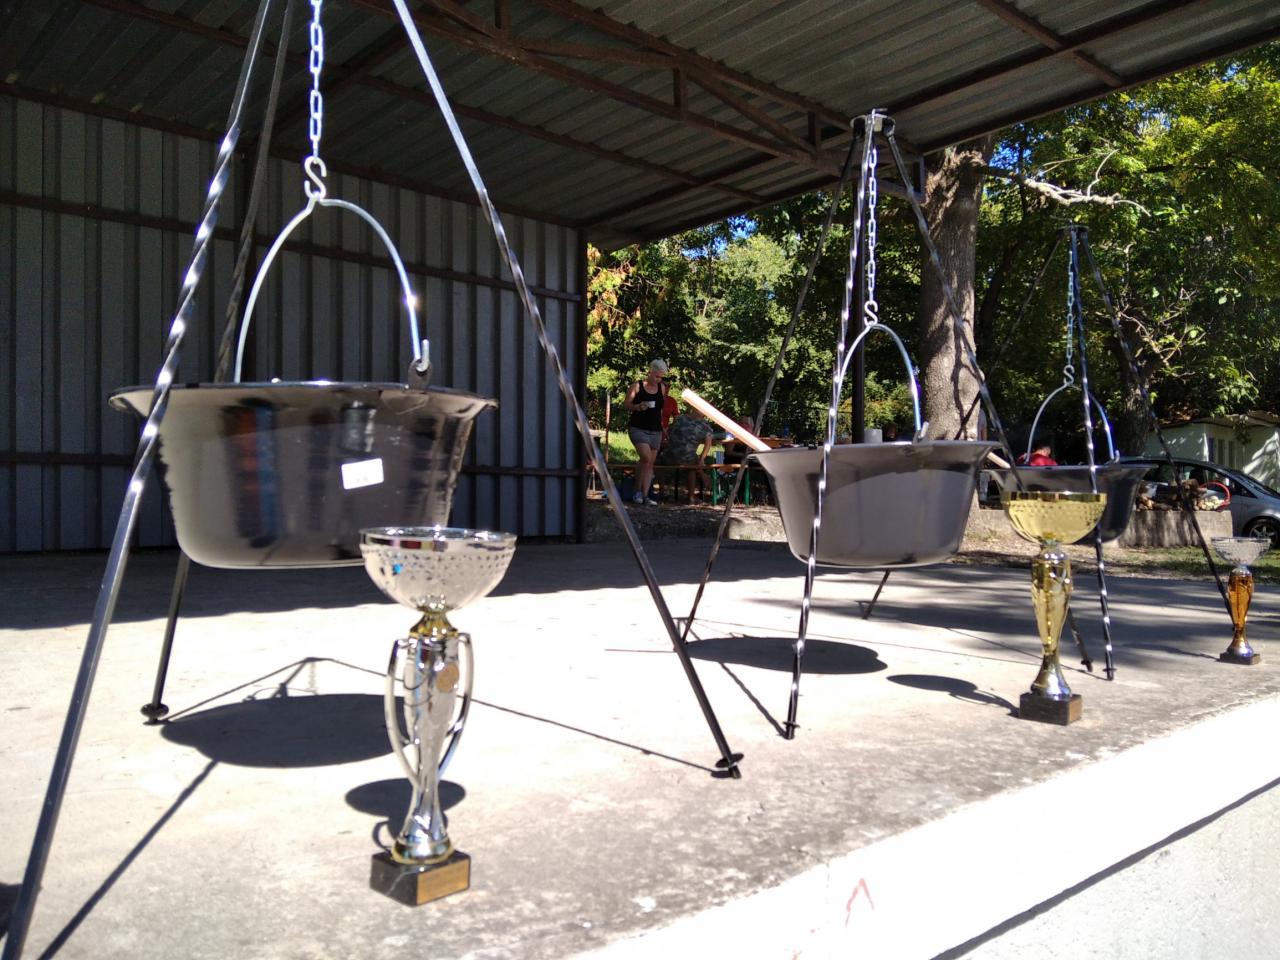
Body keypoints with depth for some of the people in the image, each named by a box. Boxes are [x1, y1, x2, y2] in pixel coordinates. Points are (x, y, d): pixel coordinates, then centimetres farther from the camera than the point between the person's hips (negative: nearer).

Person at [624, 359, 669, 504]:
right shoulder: (637, 386, -2)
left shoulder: (662, 388, 10)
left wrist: (662, 424, 16)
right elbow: (626, 404, -1)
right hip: (638, 428, -5)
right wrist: (638, 407, -19)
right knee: (646, 457, -21)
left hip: (655, 430, 5)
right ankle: (638, 491, -7)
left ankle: (645, 495, 7)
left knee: (650, 463, 3)